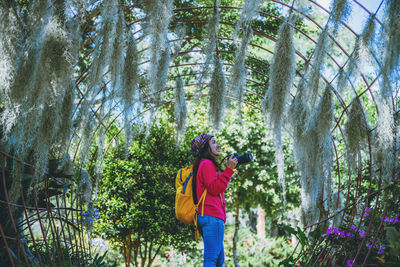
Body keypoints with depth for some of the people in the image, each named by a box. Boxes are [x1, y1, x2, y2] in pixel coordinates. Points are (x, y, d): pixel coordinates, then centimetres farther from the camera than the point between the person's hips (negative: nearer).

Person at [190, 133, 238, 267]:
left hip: (207, 216, 10)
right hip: (212, 216, -10)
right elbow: (214, 188, -15)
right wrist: (228, 169, -15)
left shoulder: (206, 164, 26)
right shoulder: (207, 164, -5)